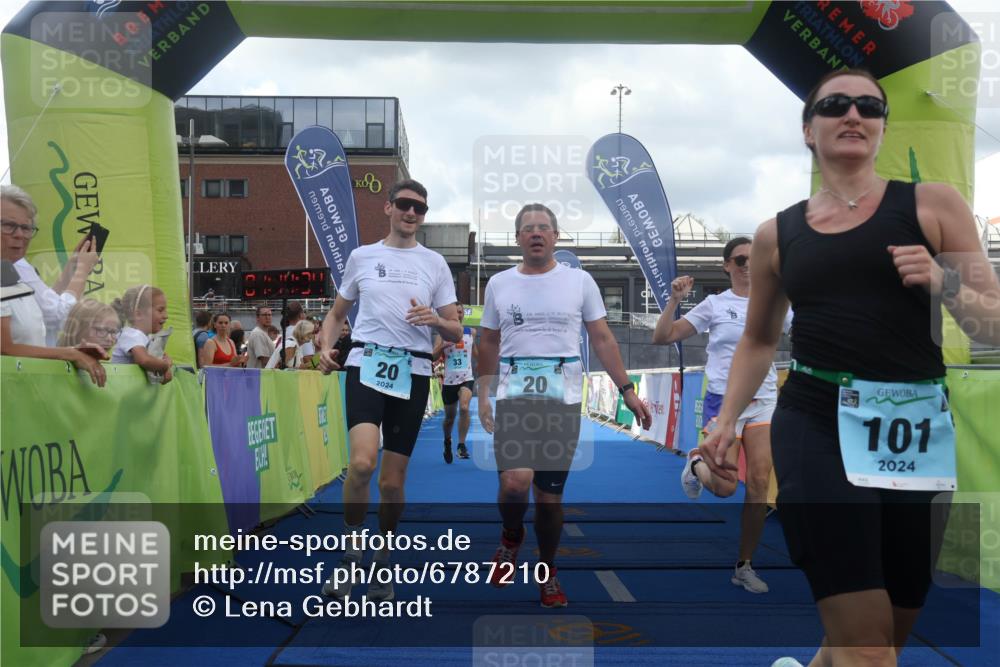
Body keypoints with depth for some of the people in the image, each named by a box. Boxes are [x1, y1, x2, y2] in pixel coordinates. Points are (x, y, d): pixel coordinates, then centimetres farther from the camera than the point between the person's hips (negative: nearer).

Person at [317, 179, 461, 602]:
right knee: (361, 462, -23)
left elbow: (455, 333, 9)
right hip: (367, 364, -1)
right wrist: (325, 346, -1)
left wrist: (435, 320, -14)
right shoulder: (361, 256, 10)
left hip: (412, 372, 1)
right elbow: (337, 313, 18)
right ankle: (350, 555, -2)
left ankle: (383, 563, 26)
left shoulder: (434, 263, 9)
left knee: (392, 480, 4)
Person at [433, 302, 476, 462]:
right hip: (449, 380, 0)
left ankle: (462, 445, -14)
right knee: (449, 417, 12)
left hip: (466, 378, 0)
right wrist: (443, 345, -22)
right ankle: (447, 442, 41)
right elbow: (433, 357, -5)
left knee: (464, 408, -25)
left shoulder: (471, 332, 5)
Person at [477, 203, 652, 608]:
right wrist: (483, 394, 6)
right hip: (514, 394, 0)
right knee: (515, 482, -21)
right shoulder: (499, 284, 9)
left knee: (550, 492, 5)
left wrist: (627, 390, 1)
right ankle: (511, 538, 12)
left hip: (564, 398, 0)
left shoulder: (579, 281, 5)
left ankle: (548, 572, 28)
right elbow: (489, 343, 14)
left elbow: (602, 339, 6)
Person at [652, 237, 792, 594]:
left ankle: (745, 566, 11)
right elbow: (662, 338, -4)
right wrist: (674, 300, -17)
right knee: (725, 488, -8)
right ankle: (697, 463, 28)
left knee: (759, 485, -4)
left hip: (763, 401, 3)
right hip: (723, 402, -3)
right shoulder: (715, 304, -1)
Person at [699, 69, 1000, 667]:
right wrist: (727, 420, 10)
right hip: (816, 422, -1)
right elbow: (759, 339, 21)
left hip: (918, 427, 1)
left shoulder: (934, 203, 5)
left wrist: (942, 282, -13)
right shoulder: (777, 233, 9)